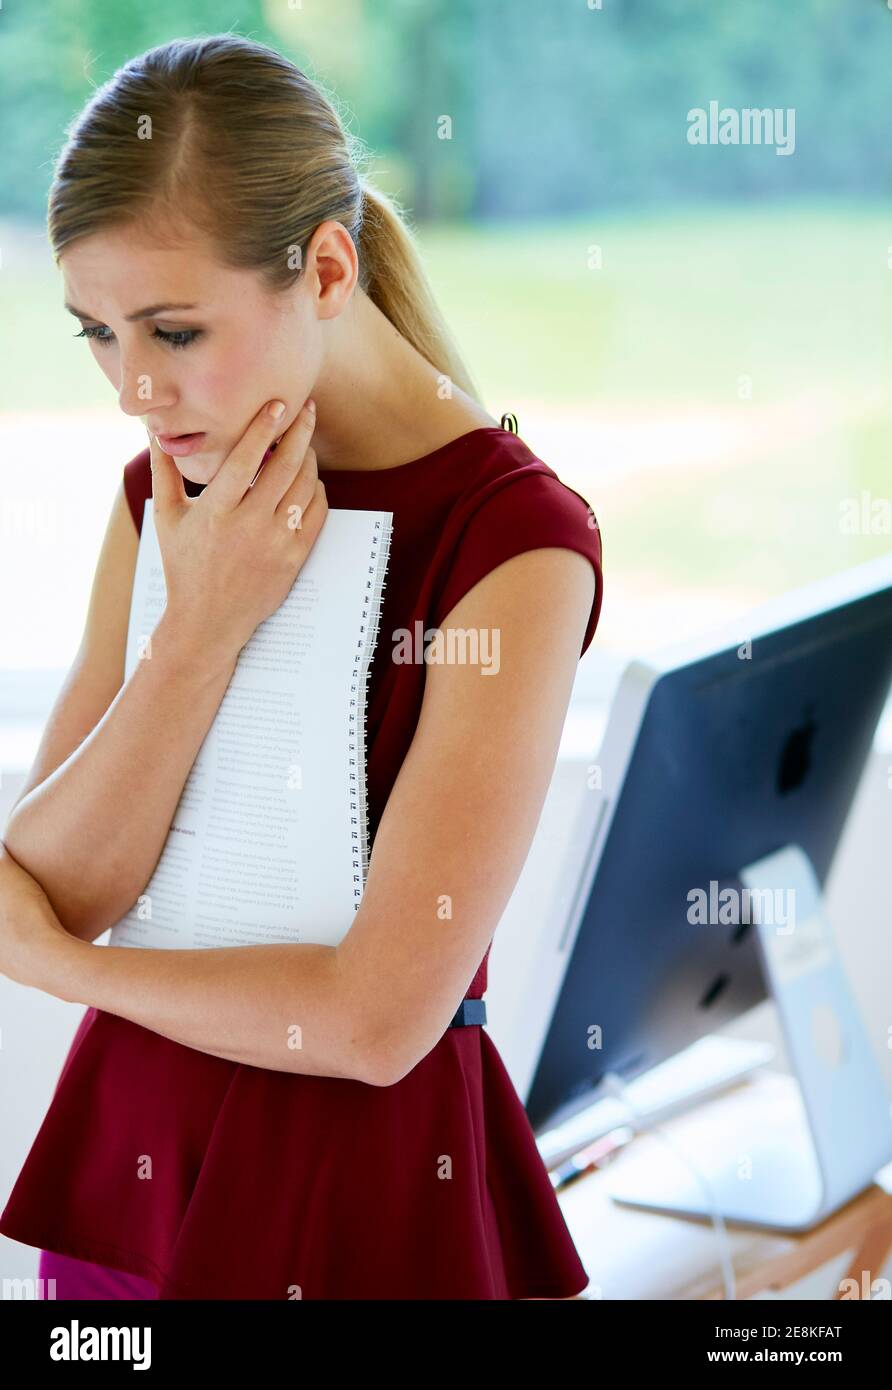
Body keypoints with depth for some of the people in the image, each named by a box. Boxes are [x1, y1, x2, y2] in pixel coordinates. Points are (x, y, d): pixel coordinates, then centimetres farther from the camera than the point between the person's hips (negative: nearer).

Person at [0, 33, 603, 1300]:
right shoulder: (166, 495, 3)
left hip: (362, 1177, -5)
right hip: (127, 1141, 5)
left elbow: (380, 1018, -22)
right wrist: (200, 631, -18)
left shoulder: (512, 535, -18)